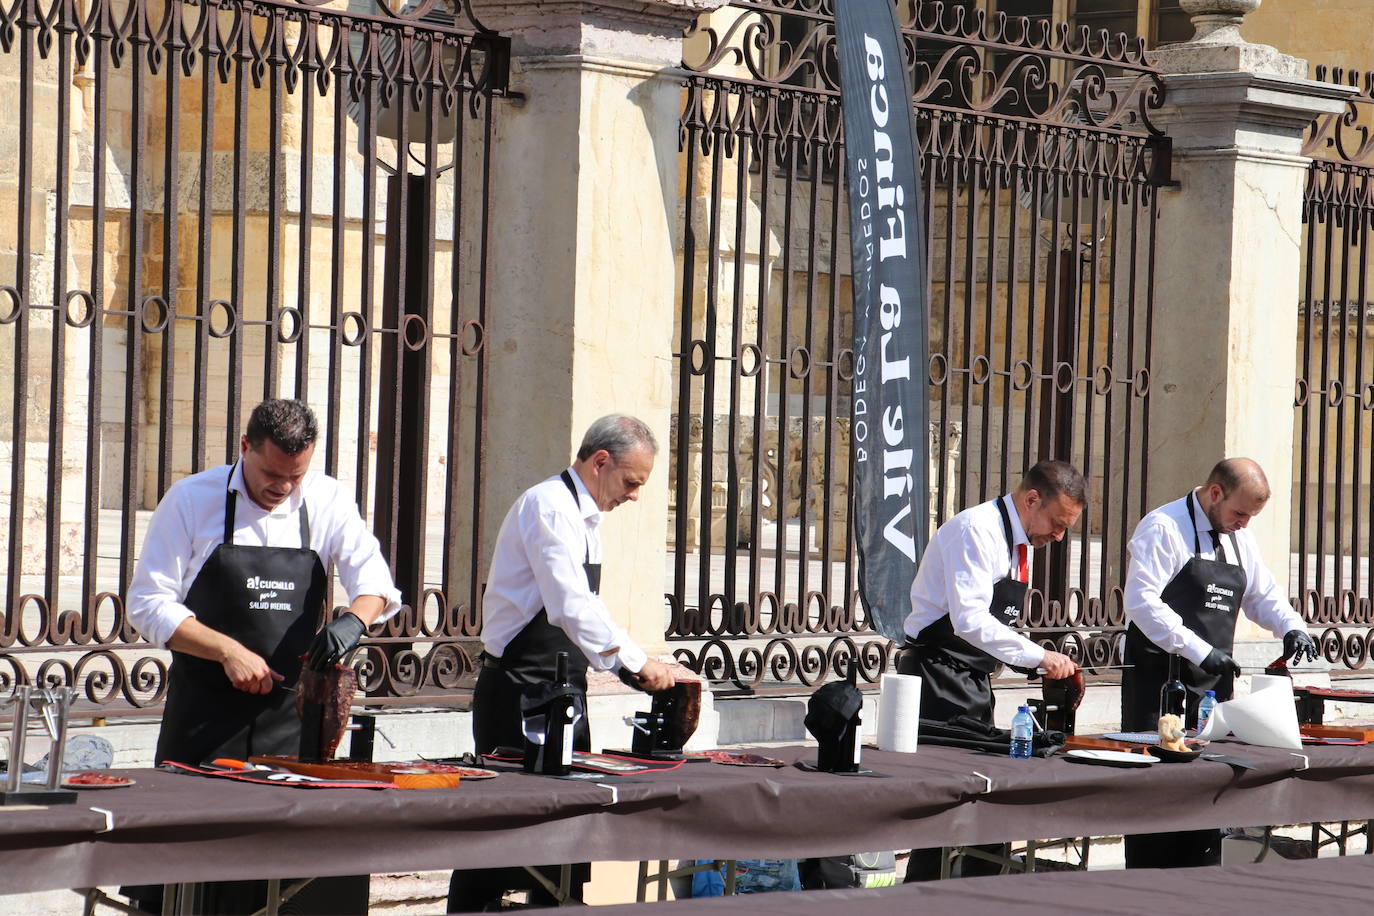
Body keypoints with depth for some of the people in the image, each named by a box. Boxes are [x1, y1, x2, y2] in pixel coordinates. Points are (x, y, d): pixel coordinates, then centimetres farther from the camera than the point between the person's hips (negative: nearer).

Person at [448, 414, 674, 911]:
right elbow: (572, 608, -26)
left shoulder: (582, 515, 16)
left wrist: (629, 664, 11)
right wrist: (635, 660, -20)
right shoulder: (549, 506, -15)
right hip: (519, 696, -10)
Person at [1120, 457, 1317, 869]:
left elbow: (1262, 595, 26)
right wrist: (1199, 650, -22)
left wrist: (1291, 626, 4)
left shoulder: (1239, 539, 15)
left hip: (1213, 684, 7)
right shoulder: (1163, 528, -9)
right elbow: (1141, 602, -18)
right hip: (1159, 684, -7)